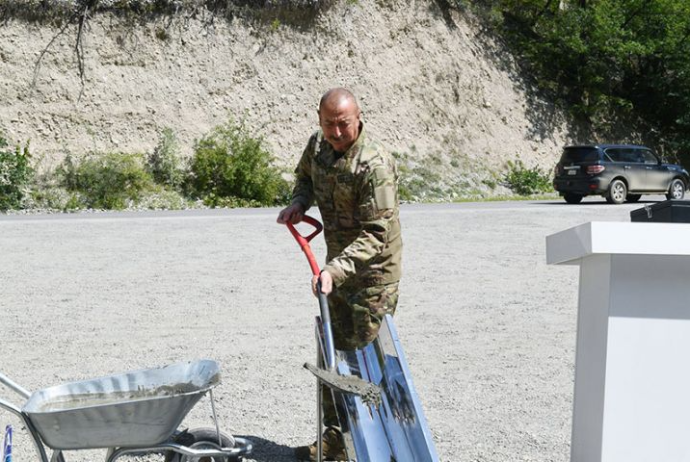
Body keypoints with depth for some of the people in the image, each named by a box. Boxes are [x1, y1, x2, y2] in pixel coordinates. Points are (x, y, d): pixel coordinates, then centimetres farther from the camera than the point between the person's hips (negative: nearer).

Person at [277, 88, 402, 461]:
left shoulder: (376, 165, -26)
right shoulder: (318, 144, -1)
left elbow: (375, 234, -28)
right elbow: (304, 175, 22)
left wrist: (334, 270, -37)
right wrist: (299, 203, 0)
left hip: (373, 271, -8)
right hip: (338, 265, 8)